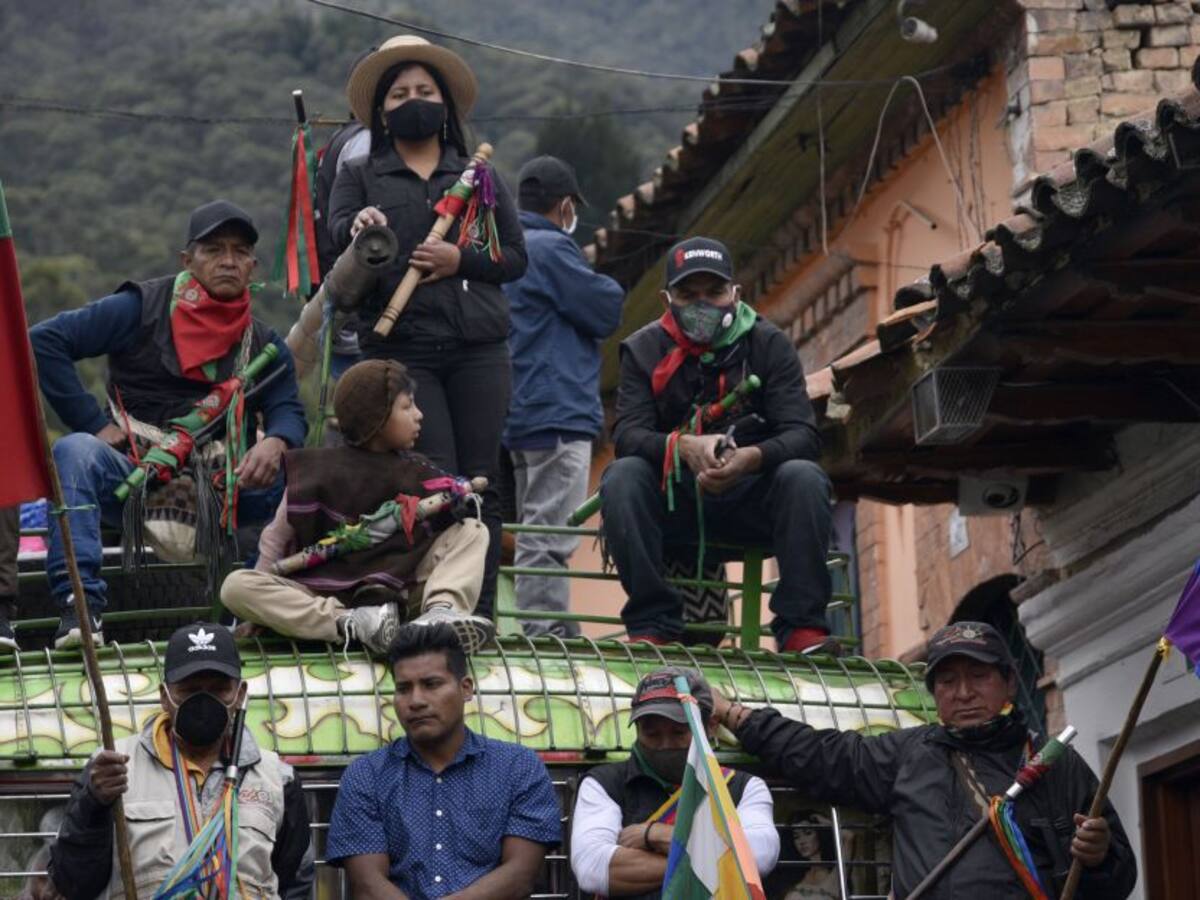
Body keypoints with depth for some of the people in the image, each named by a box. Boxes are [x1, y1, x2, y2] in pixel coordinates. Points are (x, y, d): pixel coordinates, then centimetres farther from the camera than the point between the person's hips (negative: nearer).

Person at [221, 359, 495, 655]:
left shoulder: (415, 475, 9)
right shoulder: (318, 472, 0)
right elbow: (277, 537, 2)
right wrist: (263, 605, -5)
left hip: (396, 595, 2)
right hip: (324, 599, -2)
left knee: (474, 531, -6)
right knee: (235, 586, -26)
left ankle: (440, 612, -35)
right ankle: (352, 623, -40)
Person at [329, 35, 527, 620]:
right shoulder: (360, 178, 14)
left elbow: (515, 258, 13)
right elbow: (339, 233, -6)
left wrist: (462, 260, -6)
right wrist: (362, 227, -30)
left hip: (478, 349, 2)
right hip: (400, 348, -2)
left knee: (479, 482, -1)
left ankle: (480, 612, 2)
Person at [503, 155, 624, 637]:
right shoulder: (551, 249, -12)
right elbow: (607, 310, -12)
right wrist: (608, 287, 9)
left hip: (516, 416, 10)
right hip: (557, 415, -10)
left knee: (535, 532, 15)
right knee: (548, 539, -11)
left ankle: (553, 635, 22)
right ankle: (547, 636, -13)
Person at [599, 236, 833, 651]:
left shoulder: (769, 345, 0)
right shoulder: (644, 349, 2)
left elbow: (803, 436, -11)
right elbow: (626, 436, -12)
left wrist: (750, 458, -34)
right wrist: (685, 447, -34)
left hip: (750, 500, 0)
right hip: (673, 501, 0)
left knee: (804, 477, -29)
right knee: (622, 476, -28)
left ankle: (802, 628, -27)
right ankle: (651, 625, -27)